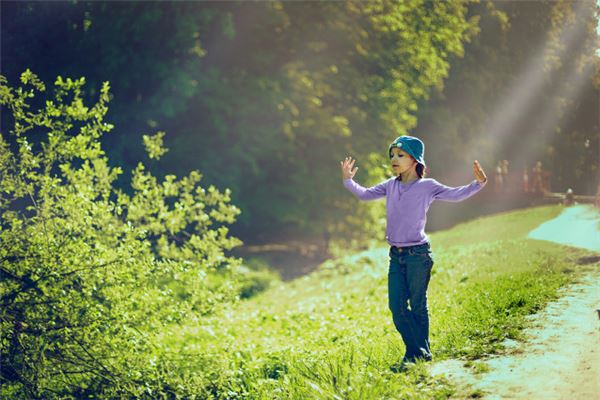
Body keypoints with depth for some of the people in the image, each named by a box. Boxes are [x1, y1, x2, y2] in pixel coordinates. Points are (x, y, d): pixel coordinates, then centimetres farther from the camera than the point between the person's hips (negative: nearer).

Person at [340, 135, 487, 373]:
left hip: (418, 254, -5)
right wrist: (348, 180, 0)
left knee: (418, 306, 3)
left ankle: (420, 354, 14)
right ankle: (417, 352, 14)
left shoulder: (427, 186, -5)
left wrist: (478, 183, -21)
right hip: (396, 255, 5)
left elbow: (456, 195, -8)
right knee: (396, 307, 3)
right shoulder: (390, 186, 10)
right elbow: (364, 195, 14)